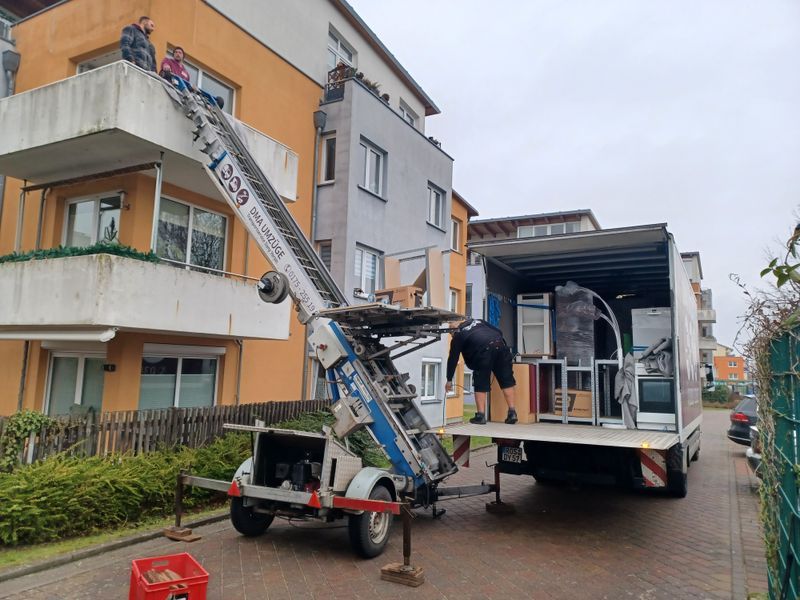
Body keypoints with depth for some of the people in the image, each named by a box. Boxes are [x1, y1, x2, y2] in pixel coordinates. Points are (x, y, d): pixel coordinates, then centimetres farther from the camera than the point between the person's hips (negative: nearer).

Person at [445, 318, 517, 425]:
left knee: (480, 384, 8)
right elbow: (499, 332, 25)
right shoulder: (477, 321, 33)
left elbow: (453, 358, 22)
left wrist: (449, 380, 29)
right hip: (500, 344, 4)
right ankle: (512, 412, 9)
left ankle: (480, 415, 7)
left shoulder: (457, 335, 21)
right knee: (507, 380, 11)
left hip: (483, 350, -4)